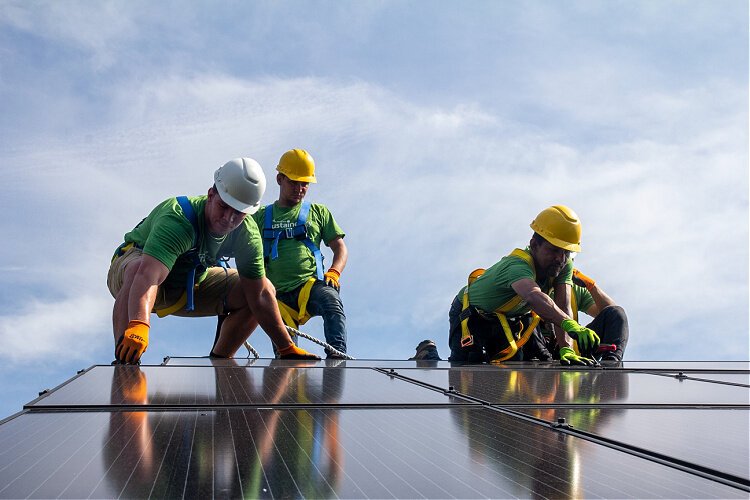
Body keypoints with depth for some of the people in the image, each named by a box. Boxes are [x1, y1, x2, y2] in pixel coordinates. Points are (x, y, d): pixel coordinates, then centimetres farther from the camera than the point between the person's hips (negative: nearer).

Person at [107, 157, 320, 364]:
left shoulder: (248, 234, -17)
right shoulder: (178, 219, -38)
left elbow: (260, 297, -11)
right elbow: (147, 276, -54)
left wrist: (288, 349, -12)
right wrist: (138, 326, -71)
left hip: (189, 285, 6)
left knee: (264, 288, -5)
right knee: (137, 270, -42)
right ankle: (123, 363, -39)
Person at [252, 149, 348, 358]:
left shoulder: (319, 213, 20)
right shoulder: (262, 217, 21)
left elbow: (340, 248, 17)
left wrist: (333, 272, -4)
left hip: (310, 285, -2)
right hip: (278, 293, 2)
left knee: (331, 301, -36)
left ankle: (337, 355, -48)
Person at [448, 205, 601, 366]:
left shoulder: (565, 266, -20)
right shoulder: (518, 265, -43)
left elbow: (563, 307, -30)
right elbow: (534, 296, -65)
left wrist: (566, 349, -47)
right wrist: (570, 325, -80)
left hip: (507, 319, 6)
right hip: (470, 315, -6)